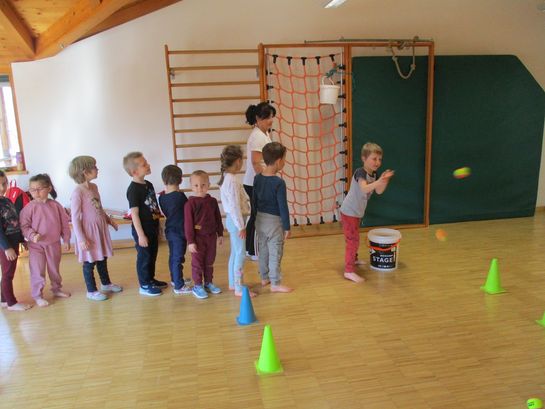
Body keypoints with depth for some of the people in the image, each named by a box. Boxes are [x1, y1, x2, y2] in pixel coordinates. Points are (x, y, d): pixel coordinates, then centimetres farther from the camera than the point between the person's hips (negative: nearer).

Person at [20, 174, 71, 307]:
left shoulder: (56, 205, -4)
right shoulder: (29, 207, -11)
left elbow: (65, 224, 2)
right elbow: (24, 226, -10)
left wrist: (66, 240, 4)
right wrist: (32, 235, -27)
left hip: (54, 243, 3)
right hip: (36, 245, -3)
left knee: (54, 268, 18)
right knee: (37, 271, 3)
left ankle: (56, 288, 36)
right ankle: (37, 295, 16)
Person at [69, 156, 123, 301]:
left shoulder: (94, 187, 4)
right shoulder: (78, 192, -20)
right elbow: (75, 218, -19)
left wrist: (109, 220, 20)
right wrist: (81, 239, -20)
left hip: (101, 229, 8)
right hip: (89, 232, -8)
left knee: (102, 258, 21)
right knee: (89, 262, 7)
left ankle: (106, 284, 40)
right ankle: (91, 291, 23)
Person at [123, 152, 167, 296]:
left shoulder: (148, 184, 6)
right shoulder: (133, 189, -20)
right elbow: (134, 214, -20)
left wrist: (157, 227, 17)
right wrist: (140, 235, -20)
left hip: (153, 228, 8)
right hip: (143, 230, -8)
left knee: (152, 256, 19)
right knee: (144, 257, 5)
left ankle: (151, 279, 35)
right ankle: (144, 285, 18)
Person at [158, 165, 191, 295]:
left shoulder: (162, 197, 0)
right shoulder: (180, 196, -20)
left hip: (169, 230, 7)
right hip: (180, 231, -7)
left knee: (172, 256, 20)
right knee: (178, 259, -1)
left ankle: (174, 280, 36)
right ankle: (179, 286, 6)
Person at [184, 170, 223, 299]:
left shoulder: (212, 201, 0)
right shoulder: (190, 203, -13)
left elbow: (218, 219, 10)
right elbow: (188, 224, -13)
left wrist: (220, 234, 11)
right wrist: (190, 241, -14)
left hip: (211, 236, 5)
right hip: (198, 238, -4)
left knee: (210, 262, 16)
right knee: (197, 263, 7)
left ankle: (208, 283, 31)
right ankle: (197, 286, 20)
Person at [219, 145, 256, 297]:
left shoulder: (226, 177, 8)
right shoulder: (232, 181, -22)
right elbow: (235, 206, -23)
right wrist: (241, 226, -18)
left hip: (231, 219, 10)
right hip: (235, 220, -10)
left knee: (235, 253, 18)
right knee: (240, 254, -2)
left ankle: (233, 283, 28)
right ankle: (239, 288, 6)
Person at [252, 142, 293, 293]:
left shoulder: (257, 178, 0)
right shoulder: (279, 182, -20)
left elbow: (254, 201, 8)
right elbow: (283, 207, -17)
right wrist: (287, 227, -9)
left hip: (260, 219, 7)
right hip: (274, 221, -7)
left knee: (263, 250, 18)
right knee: (275, 253, 3)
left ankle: (265, 278, 31)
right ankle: (275, 284, 10)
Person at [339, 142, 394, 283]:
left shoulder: (373, 174, 4)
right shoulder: (360, 172, -23)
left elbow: (378, 191, 3)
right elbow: (364, 188, -40)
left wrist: (385, 180, -13)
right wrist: (379, 181, -54)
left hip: (356, 212, 9)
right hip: (349, 212, -9)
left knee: (354, 239, 25)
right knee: (353, 240, -8)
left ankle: (354, 259, 45)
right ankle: (349, 271, -4)